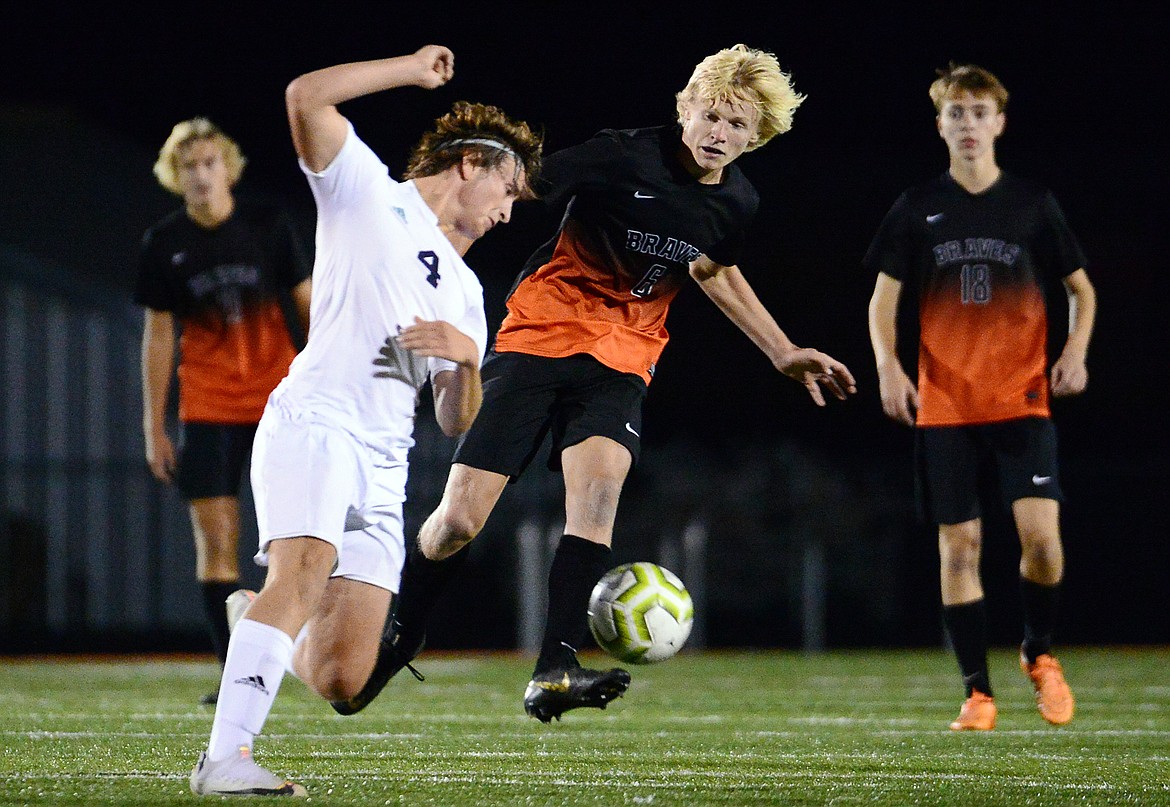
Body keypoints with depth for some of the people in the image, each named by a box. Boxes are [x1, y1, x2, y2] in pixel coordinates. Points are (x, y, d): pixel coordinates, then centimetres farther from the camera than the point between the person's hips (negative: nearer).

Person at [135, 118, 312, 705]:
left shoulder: (268, 225, -2)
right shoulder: (163, 244, 0)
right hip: (208, 408, 1)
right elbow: (158, 336, 5)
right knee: (215, 537, -5)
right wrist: (154, 429, 3)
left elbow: (309, 303, 5)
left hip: (281, 401, -1)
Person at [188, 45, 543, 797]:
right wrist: (416, 69, 0)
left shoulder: (466, 291, 29)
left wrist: (468, 359, 2)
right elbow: (307, 97, -5)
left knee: (340, 681, -3)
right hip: (313, 423, -6)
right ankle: (225, 756, -40)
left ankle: (260, 628, 31)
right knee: (305, 570, -33)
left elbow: (457, 423, 22)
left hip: (385, 468, 6)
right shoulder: (368, 192, 12)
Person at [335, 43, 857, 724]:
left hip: (621, 360, 3)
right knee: (458, 522, -7)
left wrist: (785, 354, 26)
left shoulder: (738, 203, 2)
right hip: (539, 332, -3)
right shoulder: (624, 158, -15)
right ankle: (401, 634, 21)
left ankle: (555, 672, -33)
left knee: (599, 489, -27)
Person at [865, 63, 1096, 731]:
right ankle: (978, 692, 6)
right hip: (945, 407, 1)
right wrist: (888, 364, -7)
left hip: (1023, 401, -1)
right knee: (959, 546, -2)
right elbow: (884, 298, 9)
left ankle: (1040, 652, 12)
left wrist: (1077, 350, -4)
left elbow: (1081, 287, 13)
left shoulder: (1033, 204, 6)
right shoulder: (918, 209, 6)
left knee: (1041, 534, -15)